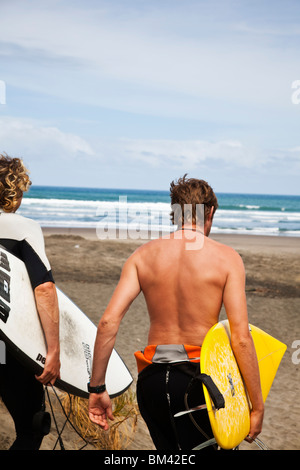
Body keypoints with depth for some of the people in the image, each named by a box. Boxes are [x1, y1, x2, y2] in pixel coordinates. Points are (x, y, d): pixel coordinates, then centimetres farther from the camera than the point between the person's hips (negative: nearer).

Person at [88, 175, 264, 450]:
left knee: (168, 449, 24)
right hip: (196, 380, -4)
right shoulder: (226, 258, -6)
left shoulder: (144, 255, 3)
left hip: (151, 378, 4)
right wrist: (257, 406, -4)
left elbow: (108, 322, -5)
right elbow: (241, 338, -12)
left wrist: (97, 389, 2)